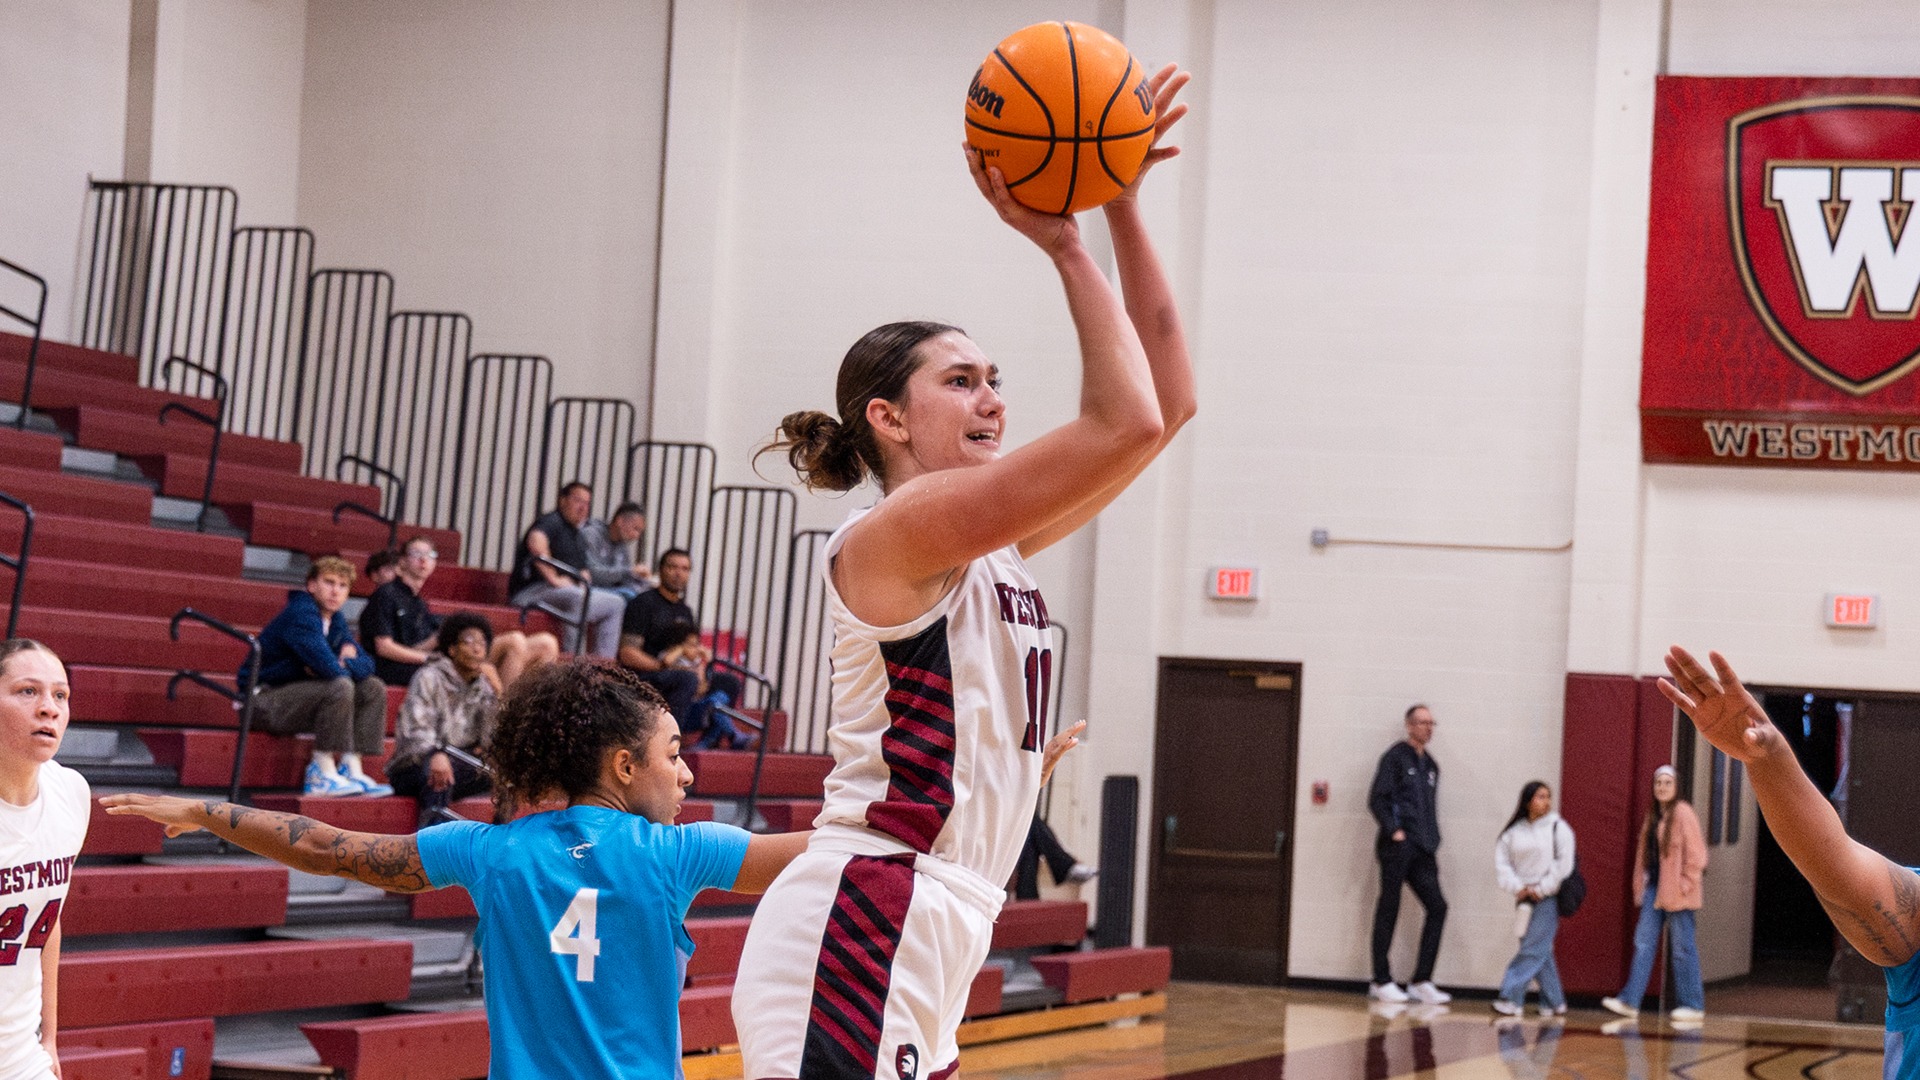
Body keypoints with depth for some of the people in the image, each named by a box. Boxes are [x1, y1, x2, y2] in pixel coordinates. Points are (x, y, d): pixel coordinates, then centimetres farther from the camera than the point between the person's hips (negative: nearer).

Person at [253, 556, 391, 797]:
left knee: (373, 688, 2)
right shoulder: (301, 614, -19)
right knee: (341, 685, -29)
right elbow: (329, 667, -30)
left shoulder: (335, 620, 10)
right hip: (265, 701, -10)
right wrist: (342, 663, -7)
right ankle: (323, 773, -24)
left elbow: (367, 664, 6)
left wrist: (344, 661, -14)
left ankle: (352, 769, -7)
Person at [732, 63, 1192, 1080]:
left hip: (919, 966, 10)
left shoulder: (997, 546, 16)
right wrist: (1062, 243, -11)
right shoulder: (883, 540, -10)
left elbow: (1166, 398, 15)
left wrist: (1121, 205, 9)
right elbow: (1125, 425, -19)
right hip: (851, 941, -10)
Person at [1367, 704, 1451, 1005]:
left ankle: (1421, 982, 4)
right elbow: (1377, 799, -9)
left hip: (1422, 851, 7)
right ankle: (1381, 982, 5)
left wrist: (1432, 841, 13)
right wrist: (1394, 831, -17)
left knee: (1437, 907, 0)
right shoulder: (1396, 757, -3)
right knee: (1389, 909, -1)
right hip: (1398, 846, -7)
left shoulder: (1430, 765, 19)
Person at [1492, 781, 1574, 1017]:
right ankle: (1554, 1002, 16)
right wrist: (1518, 887, -8)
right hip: (1524, 899, 4)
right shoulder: (1514, 831, 7)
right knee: (1542, 953, 8)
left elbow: (1563, 864, -8)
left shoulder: (1558, 828, -3)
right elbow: (1501, 862, 4)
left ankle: (1511, 997, -11)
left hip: (1547, 898, -4)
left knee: (1533, 949, -10)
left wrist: (1540, 889, -10)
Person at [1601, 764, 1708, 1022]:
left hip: (1676, 891, -8)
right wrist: (1640, 885, 13)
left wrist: (1685, 883, -12)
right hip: (1654, 886, 8)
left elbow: (1695, 853, -12)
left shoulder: (1683, 814, -9)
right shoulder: (1652, 817, 15)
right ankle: (1630, 1000, 2)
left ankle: (1692, 1005, 5)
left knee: (1682, 947, -2)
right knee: (1643, 942, 3)